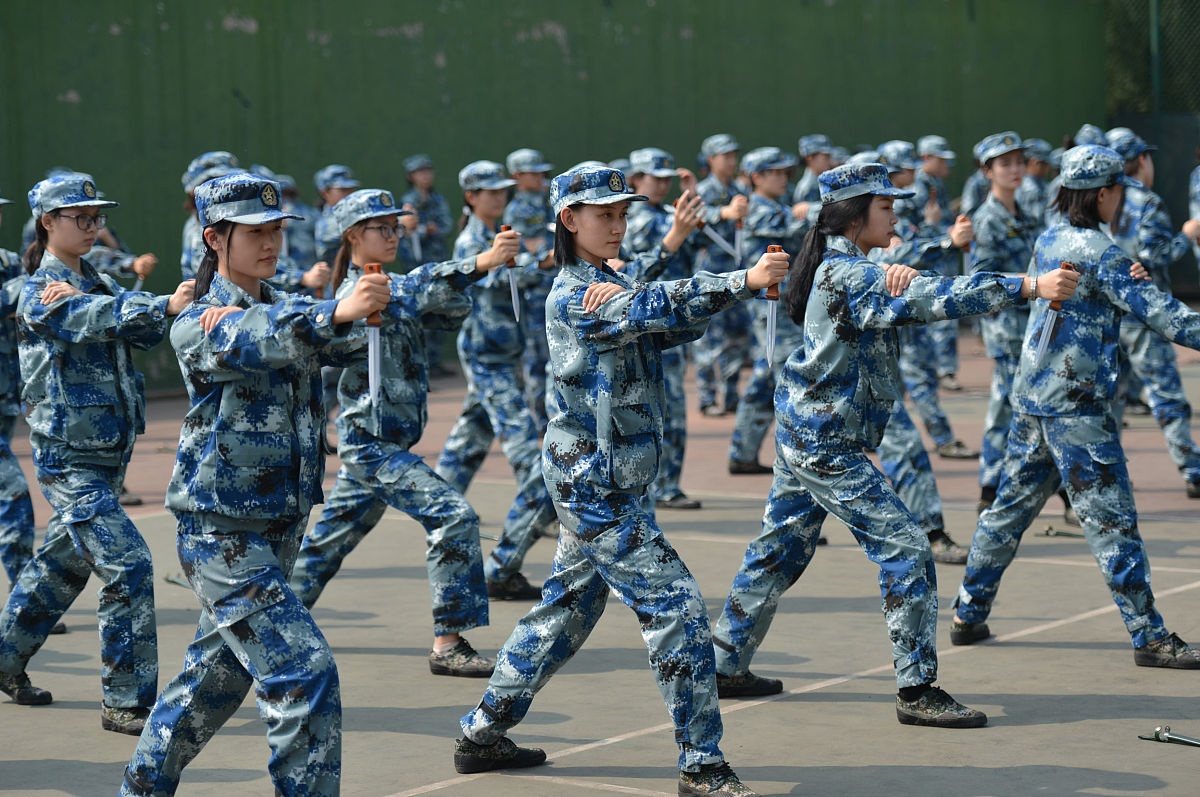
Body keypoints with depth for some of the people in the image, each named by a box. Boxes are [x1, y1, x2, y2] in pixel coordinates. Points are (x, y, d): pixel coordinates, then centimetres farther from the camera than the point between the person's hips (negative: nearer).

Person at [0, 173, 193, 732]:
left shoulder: (97, 285, 12)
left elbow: (143, 330, -9)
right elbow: (99, 321, -31)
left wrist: (77, 301, -28)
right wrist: (165, 305, -46)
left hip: (110, 453, 8)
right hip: (68, 459, -8)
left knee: (63, 563, 18)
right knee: (127, 566, -15)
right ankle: (126, 701, -8)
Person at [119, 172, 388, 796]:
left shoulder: (285, 310, 11)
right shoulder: (196, 326, -12)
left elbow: (339, 343, -8)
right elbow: (250, 344, -34)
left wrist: (369, 313, -32)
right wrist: (337, 313, -51)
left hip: (278, 527, 8)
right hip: (221, 530, -8)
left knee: (216, 675, 17)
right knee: (304, 674, -15)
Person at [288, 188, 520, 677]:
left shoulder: (392, 288, 13)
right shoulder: (356, 292, -14)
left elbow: (451, 311, 4)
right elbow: (418, 288, -31)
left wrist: (458, 280, -18)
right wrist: (480, 263, -41)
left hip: (384, 442, 10)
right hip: (372, 444, -10)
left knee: (333, 537, 18)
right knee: (452, 515, -17)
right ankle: (448, 645, -16)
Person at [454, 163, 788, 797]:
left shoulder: (614, 285, 14)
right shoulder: (574, 296, -15)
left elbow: (676, 326, 0)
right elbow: (654, 307, -29)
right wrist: (744, 281, -38)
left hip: (605, 483, 10)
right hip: (595, 485, -10)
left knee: (569, 607, 19)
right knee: (676, 606, -11)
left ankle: (483, 734, 29)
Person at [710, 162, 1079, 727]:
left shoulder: (838, 267, 12)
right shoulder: (849, 275, -19)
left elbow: (912, 297, 3)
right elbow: (934, 300, -29)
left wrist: (900, 273, -22)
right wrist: (1029, 286, -32)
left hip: (802, 437, 11)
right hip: (826, 443, -11)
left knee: (780, 551, 18)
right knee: (904, 548, -9)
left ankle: (726, 667, 27)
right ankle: (917, 690, -7)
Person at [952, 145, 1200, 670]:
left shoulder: (1047, 243, 11)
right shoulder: (1099, 253, -13)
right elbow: (1152, 307, -20)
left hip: (1030, 399, 8)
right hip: (1077, 404, -8)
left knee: (1011, 505, 16)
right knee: (1110, 518, -6)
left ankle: (968, 616, 21)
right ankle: (1149, 637, -5)